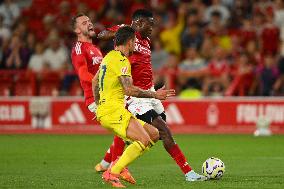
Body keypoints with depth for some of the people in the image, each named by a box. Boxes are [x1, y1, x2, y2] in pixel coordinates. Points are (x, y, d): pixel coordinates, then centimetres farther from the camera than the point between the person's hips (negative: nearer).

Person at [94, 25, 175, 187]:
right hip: (114, 111, -10)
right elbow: (129, 90, -22)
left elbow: (95, 82, 29)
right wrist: (154, 95, -14)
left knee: (154, 134, 8)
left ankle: (119, 163, 2)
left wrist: (98, 105, 36)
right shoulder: (122, 61, -12)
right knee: (144, 140, -22)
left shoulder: (110, 56, 19)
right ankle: (112, 174, -22)